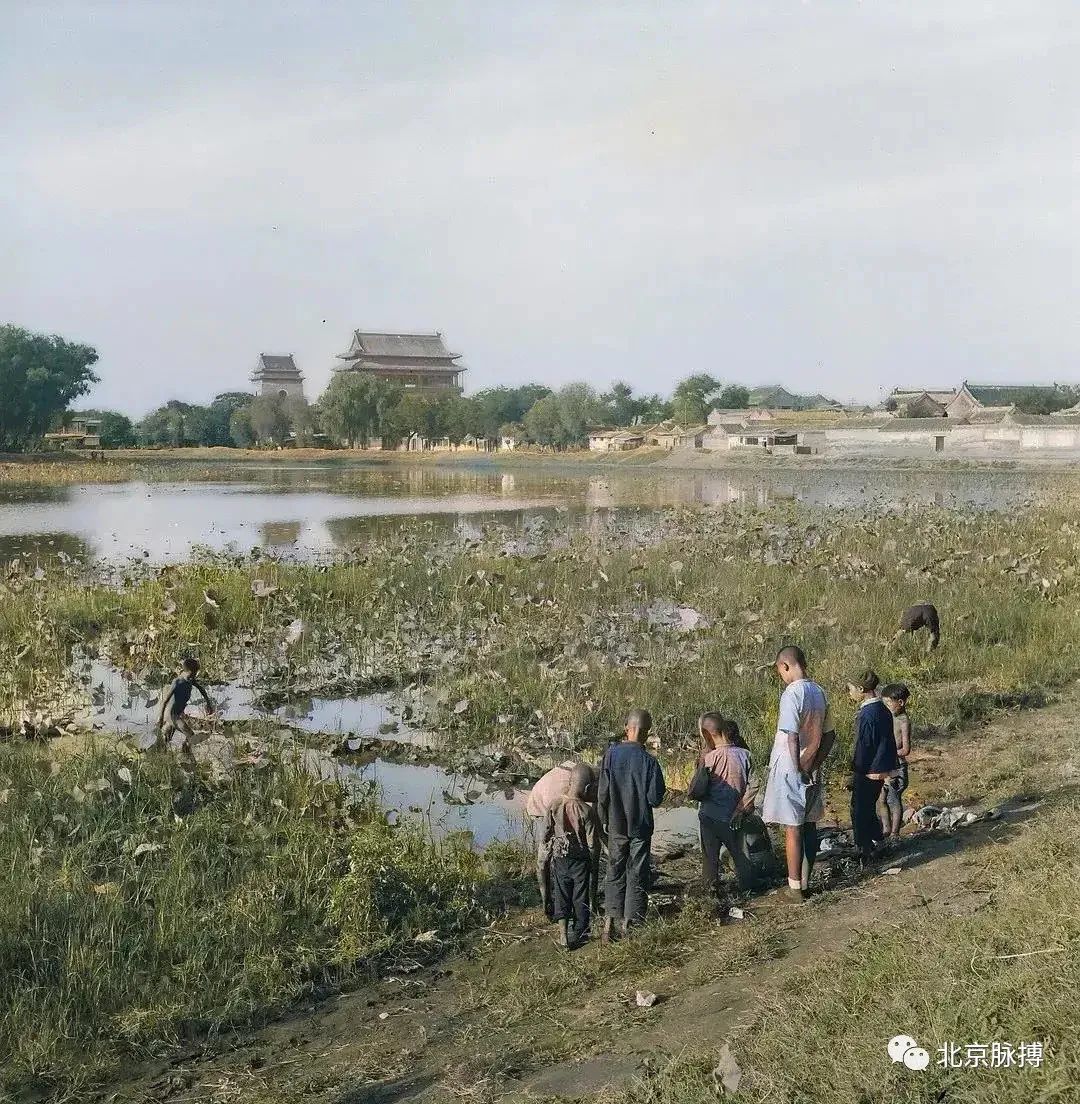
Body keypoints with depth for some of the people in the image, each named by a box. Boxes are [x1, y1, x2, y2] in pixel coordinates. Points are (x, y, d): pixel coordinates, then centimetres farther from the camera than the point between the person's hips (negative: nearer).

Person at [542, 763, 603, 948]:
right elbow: (593, 843, -14)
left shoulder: (554, 807, -9)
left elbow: (546, 835, 0)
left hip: (560, 859, 2)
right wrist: (595, 864, 1)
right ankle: (579, 933, 23)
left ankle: (563, 934, 5)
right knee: (582, 896, 13)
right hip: (581, 861, -2)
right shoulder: (587, 811, -19)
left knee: (561, 895, 12)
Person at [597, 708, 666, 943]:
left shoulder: (611, 754, -10)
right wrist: (660, 790, 8)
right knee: (637, 875, 10)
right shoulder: (649, 761, -17)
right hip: (640, 827, -2)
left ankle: (609, 922, 11)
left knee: (615, 872, 14)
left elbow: (602, 792, -6)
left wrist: (604, 819, 7)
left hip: (616, 826, 2)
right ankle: (629, 924, 14)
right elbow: (655, 798, -13)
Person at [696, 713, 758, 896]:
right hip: (732, 817, 3)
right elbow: (752, 787, -8)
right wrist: (739, 810, -5)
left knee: (710, 855, 12)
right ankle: (748, 886, 28)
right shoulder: (744, 755, -7)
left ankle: (711, 888, 18)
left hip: (709, 816, -3)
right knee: (739, 853, 19)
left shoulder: (709, 757, -17)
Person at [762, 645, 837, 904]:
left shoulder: (792, 693, -19)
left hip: (790, 770, -8)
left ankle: (794, 888, 7)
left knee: (792, 829, 0)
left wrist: (798, 769, -16)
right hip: (812, 771, 8)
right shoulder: (818, 692, 6)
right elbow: (830, 735, 11)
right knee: (809, 826, 14)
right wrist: (814, 764, 8)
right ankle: (805, 882, 23)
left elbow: (792, 737, -25)